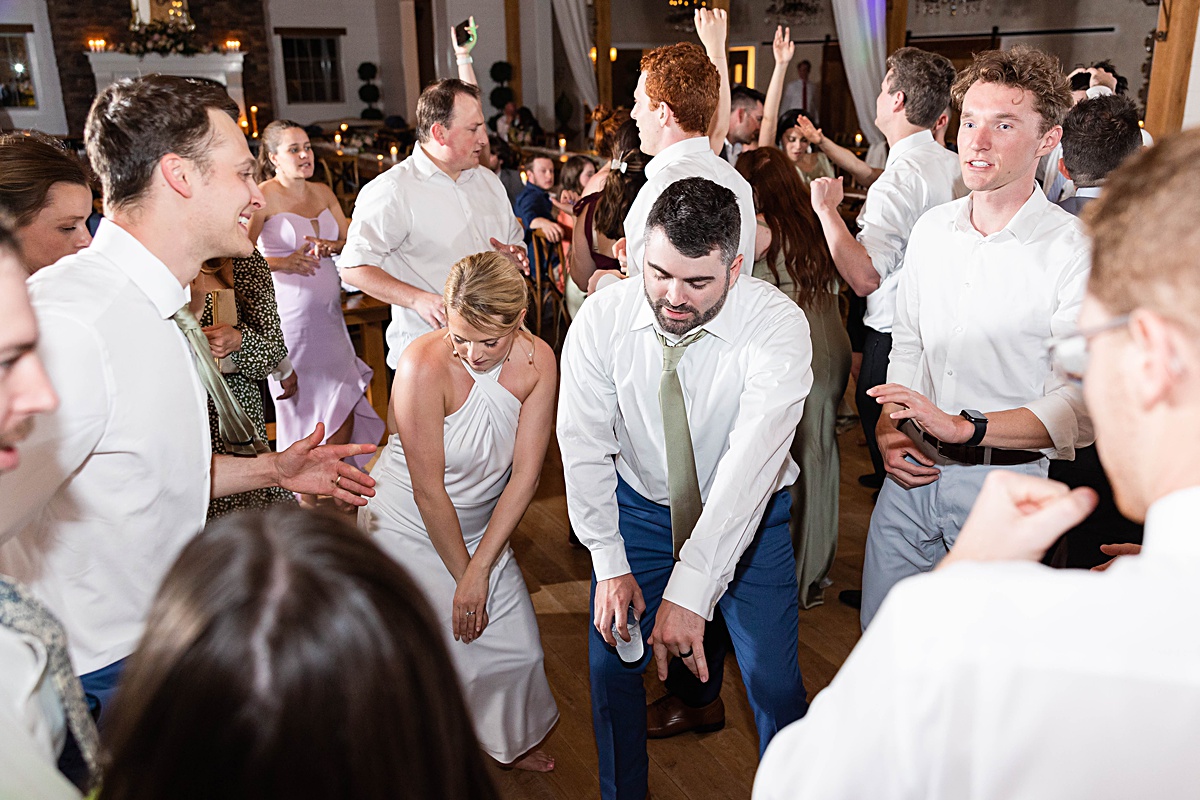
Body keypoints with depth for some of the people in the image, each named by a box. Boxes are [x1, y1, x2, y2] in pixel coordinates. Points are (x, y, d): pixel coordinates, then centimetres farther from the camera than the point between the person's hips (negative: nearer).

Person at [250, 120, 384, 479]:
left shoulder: (322, 193, 13)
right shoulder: (265, 196, -6)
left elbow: (352, 241, 13)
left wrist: (332, 247, -7)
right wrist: (283, 263, -21)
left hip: (328, 315, 6)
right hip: (290, 319, -6)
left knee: (344, 415, 6)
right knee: (304, 413, 3)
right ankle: (308, 503, 20)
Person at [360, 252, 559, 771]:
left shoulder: (538, 361, -15)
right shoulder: (424, 364, -28)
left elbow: (525, 476, -13)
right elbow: (429, 491, -22)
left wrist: (480, 571, -14)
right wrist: (461, 573, -13)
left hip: (482, 528, 5)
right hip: (409, 529, -4)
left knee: (518, 649, 11)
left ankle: (507, 742, 43)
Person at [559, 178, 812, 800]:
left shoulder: (777, 324, -27)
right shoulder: (601, 319, -18)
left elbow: (751, 459, -35)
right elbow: (584, 444, -13)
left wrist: (690, 588, -41)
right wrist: (609, 563, -16)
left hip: (747, 514, -2)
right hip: (640, 506, 2)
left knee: (773, 679, -6)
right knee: (611, 661, 4)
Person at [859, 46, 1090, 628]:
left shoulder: (1076, 252, -12)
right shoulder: (931, 230, 6)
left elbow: (1080, 405, -18)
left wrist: (963, 426, -28)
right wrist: (888, 430, 0)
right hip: (912, 471, 5)